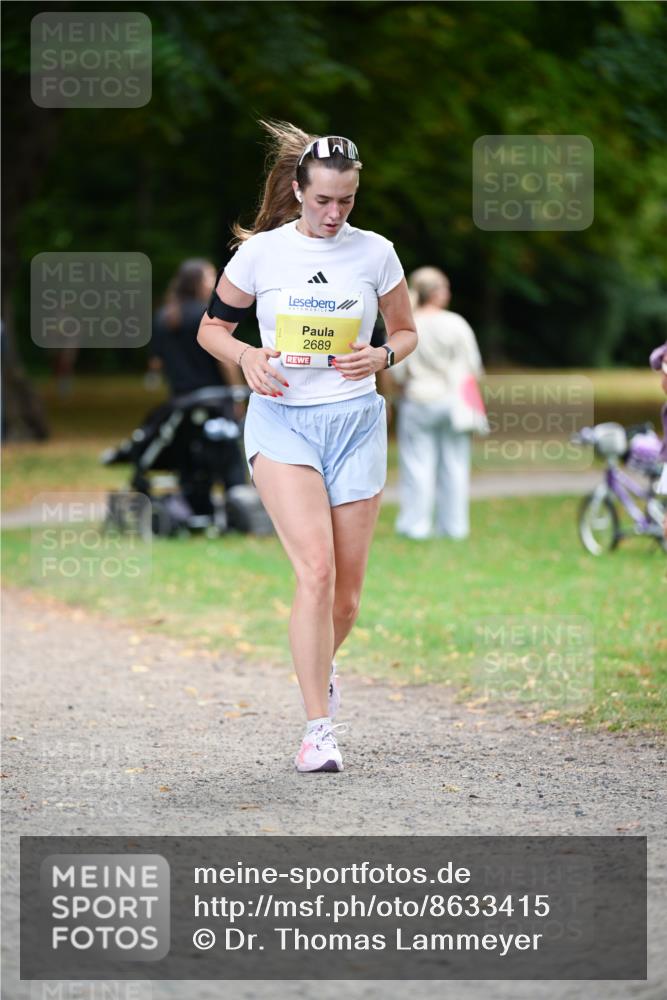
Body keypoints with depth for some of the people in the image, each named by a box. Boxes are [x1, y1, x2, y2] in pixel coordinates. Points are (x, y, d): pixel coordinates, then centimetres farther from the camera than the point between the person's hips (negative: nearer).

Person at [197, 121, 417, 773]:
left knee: (346, 590, 5)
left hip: (354, 420, 2)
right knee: (316, 568, -19)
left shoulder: (375, 254, 2)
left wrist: (383, 356, -9)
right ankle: (318, 728, -15)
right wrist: (246, 357, -12)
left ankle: (321, 667, 39)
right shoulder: (261, 252, -2)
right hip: (281, 420, -2)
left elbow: (406, 331, 14)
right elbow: (211, 327, 9)